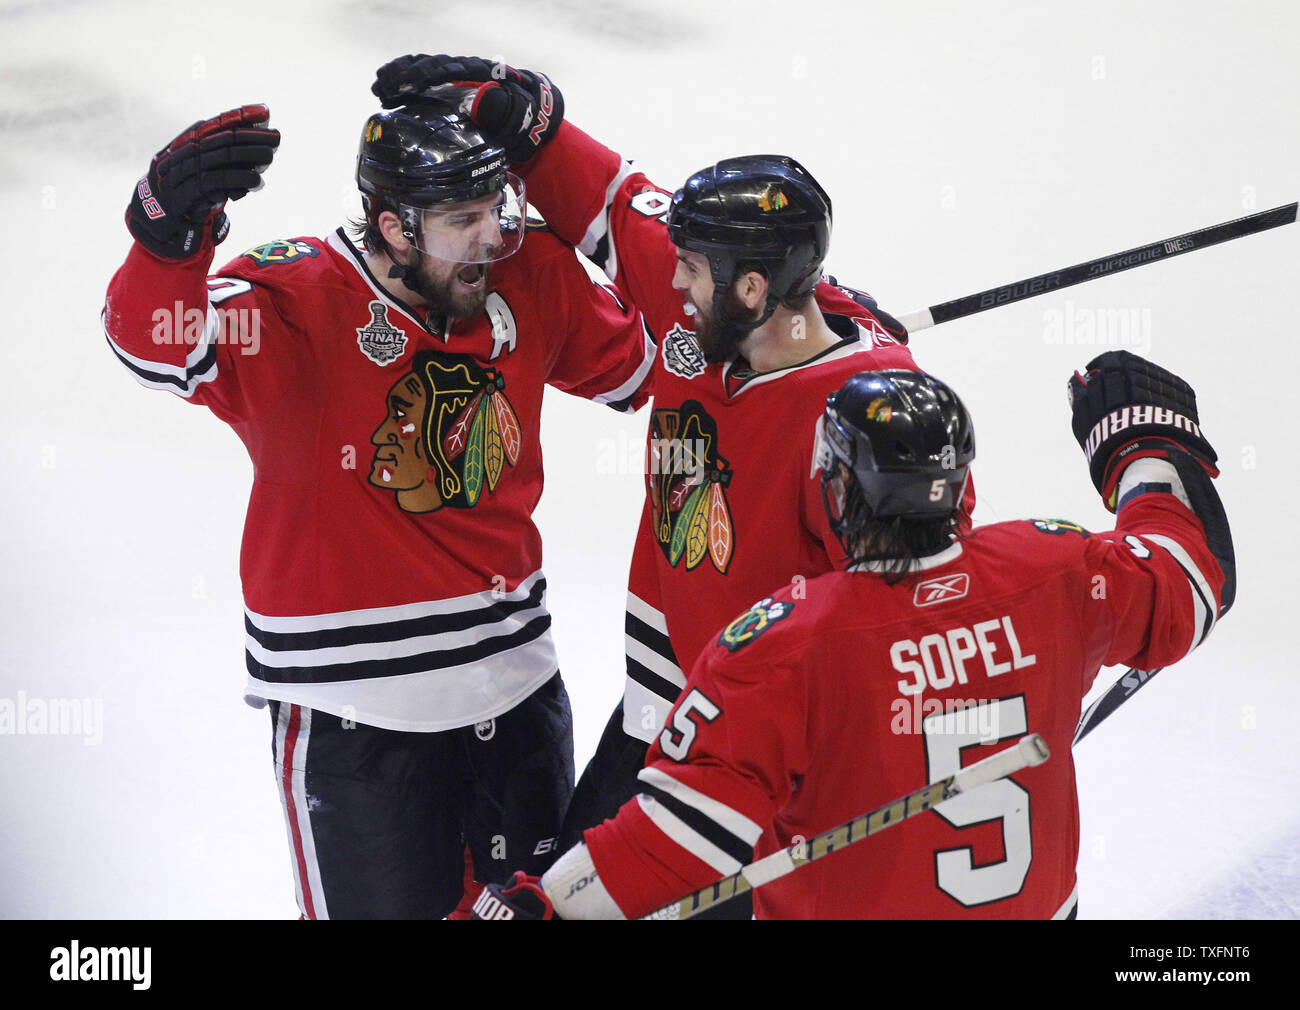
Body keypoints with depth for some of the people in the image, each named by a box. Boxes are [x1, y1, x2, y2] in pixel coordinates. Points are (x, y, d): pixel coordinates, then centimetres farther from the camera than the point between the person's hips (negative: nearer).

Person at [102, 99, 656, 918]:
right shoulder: (298, 302, -19)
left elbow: (632, 364, 18)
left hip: (514, 671, 6)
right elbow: (163, 343, -38)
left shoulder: (531, 278, -1)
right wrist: (170, 230, -55)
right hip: (353, 702, -5)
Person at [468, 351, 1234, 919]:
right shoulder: (1051, 577, -14)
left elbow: (690, 828, -30)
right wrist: (1148, 437, 20)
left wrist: (537, 906, -26)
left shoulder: (789, 646, -27)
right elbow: (1191, 581, 5)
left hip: (841, 907, -5)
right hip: (1036, 901, 5)